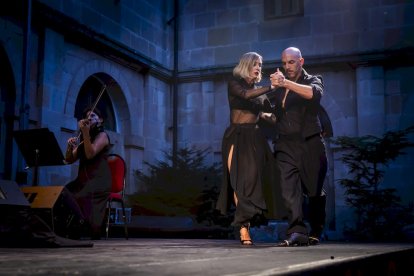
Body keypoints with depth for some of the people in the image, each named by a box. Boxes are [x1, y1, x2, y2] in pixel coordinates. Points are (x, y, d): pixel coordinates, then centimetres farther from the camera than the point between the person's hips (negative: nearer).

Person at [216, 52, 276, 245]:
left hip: (254, 137, 4)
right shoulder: (234, 84, 2)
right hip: (237, 137, -4)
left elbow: (265, 113, 13)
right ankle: (243, 226, -8)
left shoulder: (259, 90, 17)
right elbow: (246, 95, -19)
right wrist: (271, 87, -25)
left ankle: (244, 223, 2)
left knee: (253, 178, -7)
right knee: (239, 180, -8)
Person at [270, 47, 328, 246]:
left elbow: (313, 93, -20)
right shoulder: (279, 87, 16)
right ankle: (297, 232, -18)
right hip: (286, 145, 3)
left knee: (314, 192, 6)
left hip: (310, 144, -2)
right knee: (289, 189, -14)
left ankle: (315, 233, 22)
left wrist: (286, 83, -29)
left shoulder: (313, 80, 5)